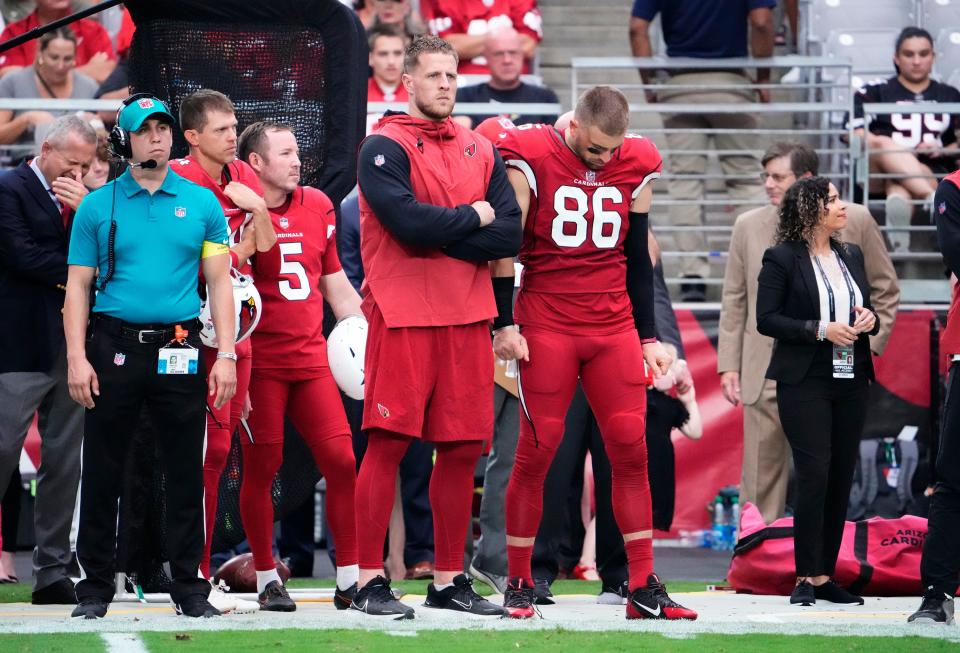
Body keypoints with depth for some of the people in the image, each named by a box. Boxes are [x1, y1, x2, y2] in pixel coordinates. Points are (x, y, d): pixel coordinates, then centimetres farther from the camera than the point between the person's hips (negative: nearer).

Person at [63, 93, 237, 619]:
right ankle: (95, 586, 9)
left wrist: (226, 355, -1)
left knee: (186, 472, 1)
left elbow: (219, 281, 8)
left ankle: (188, 586, 8)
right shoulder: (97, 207, 6)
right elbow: (78, 285, 5)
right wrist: (77, 358, -6)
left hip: (179, 353, 0)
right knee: (102, 471, 2)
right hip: (113, 349, 0)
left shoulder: (201, 204, 8)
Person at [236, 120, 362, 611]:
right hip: (260, 361, -5)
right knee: (261, 467, -1)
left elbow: (334, 282, 20)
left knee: (341, 460, -2)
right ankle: (267, 580, 11)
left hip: (310, 357, 5)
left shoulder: (317, 206, 12)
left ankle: (350, 579, 4)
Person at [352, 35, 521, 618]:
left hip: (468, 317, 5)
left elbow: (510, 235, 4)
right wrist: (473, 217, -3)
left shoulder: (482, 152, 14)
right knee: (388, 444, -6)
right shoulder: (385, 148, -3)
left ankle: (450, 580, 15)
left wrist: (438, 234, -8)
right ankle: (371, 580, -1)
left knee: (462, 450, 6)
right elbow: (410, 221, -18)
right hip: (403, 315, -5)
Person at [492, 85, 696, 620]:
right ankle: (519, 584, 6)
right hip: (546, 328, -4)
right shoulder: (530, 160, -7)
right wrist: (505, 324, -8)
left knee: (631, 450, -2)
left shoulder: (636, 167, 6)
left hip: (614, 326, 4)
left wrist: (649, 336, 13)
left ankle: (644, 587, 1)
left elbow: (638, 259, 13)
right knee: (536, 452, -4)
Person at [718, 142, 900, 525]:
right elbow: (734, 301, 9)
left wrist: (868, 347, -2)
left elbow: (885, 291, 7)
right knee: (760, 478, 0)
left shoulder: (854, 221, 0)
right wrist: (728, 364, 3)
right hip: (766, 374, 1)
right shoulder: (748, 226, 6)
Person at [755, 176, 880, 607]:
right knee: (815, 475, -11)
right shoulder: (781, 259, -4)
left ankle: (825, 575, 10)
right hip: (805, 382, -6)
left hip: (851, 381, 6)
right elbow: (766, 319, -9)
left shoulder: (852, 256, 14)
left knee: (841, 479, 4)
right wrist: (820, 330, -18)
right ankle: (806, 577, -5)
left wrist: (869, 320, -2)